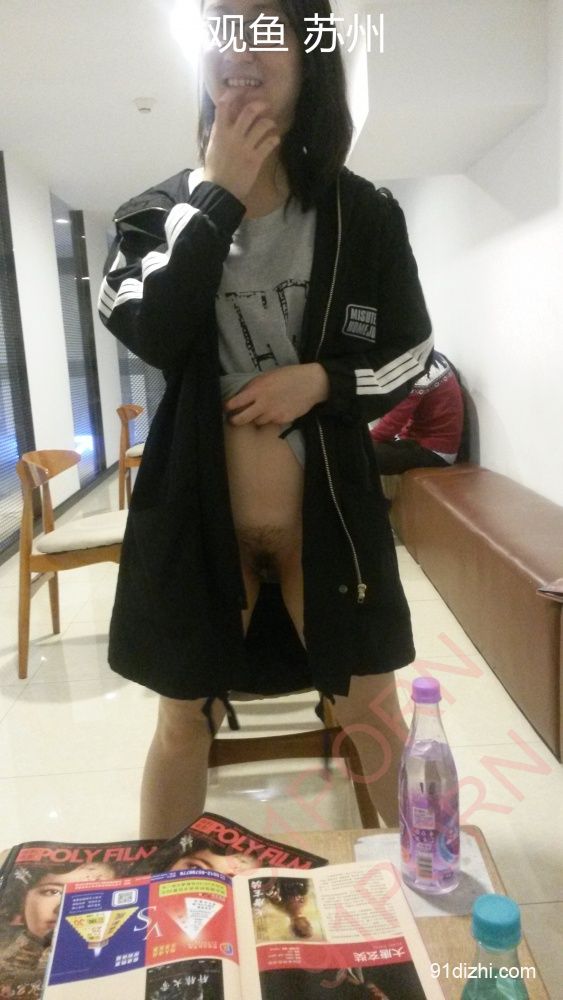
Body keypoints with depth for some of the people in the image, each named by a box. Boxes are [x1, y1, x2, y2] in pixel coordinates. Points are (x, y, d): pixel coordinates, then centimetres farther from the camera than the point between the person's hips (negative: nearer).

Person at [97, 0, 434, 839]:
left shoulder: (364, 215, 1)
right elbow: (150, 334, -15)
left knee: (371, 712, 14)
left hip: (329, 508, 0)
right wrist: (217, 199, -15)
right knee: (186, 720, 15)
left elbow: (410, 361, 4)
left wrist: (321, 380, -13)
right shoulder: (161, 209, 3)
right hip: (201, 509, 1)